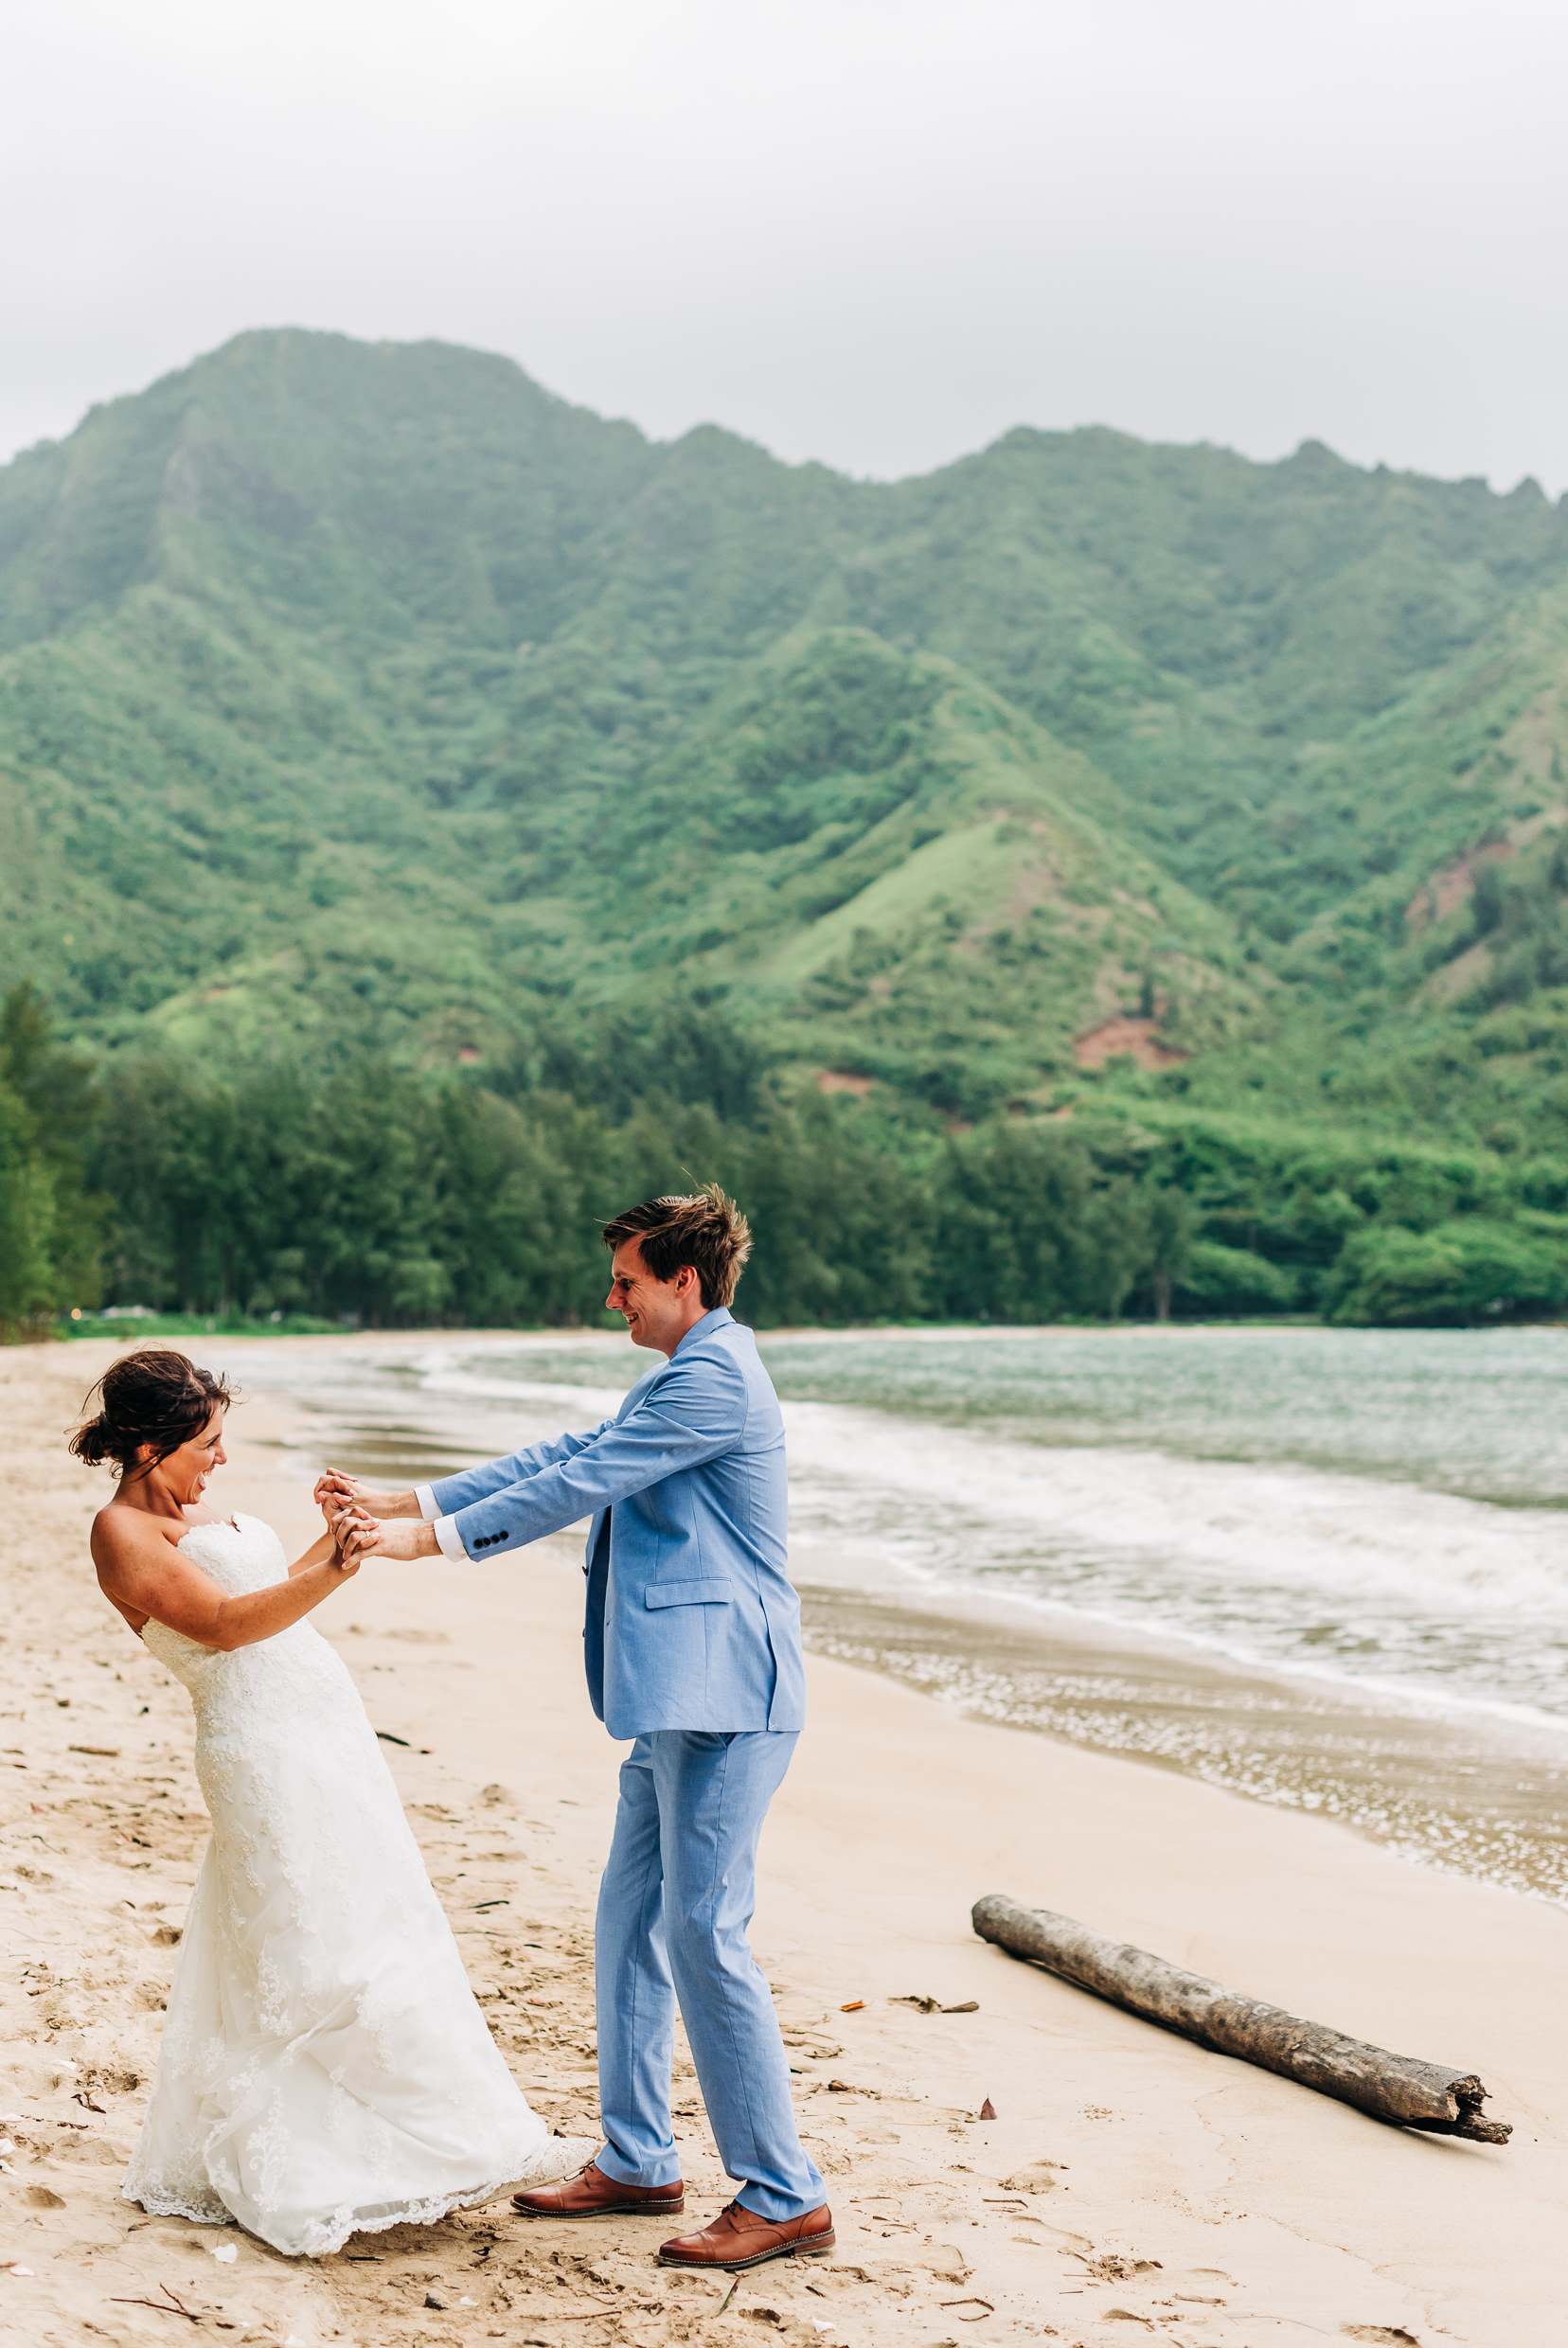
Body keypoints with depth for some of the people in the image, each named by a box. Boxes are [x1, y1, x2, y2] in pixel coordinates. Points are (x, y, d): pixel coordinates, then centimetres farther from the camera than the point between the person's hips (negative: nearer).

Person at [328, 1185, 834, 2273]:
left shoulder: (714, 1376, -14)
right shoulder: (686, 1375, 20)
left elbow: (581, 1483, -16)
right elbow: (565, 1457, 18)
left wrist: (430, 1537, -11)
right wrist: (407, 1502, 13)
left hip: (724, 1698, -11)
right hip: (681, 1697, 11)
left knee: (706, 1936, -8)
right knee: (631, 1920, 14)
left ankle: (784, 2198, 0)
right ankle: (636, 2163, 25)